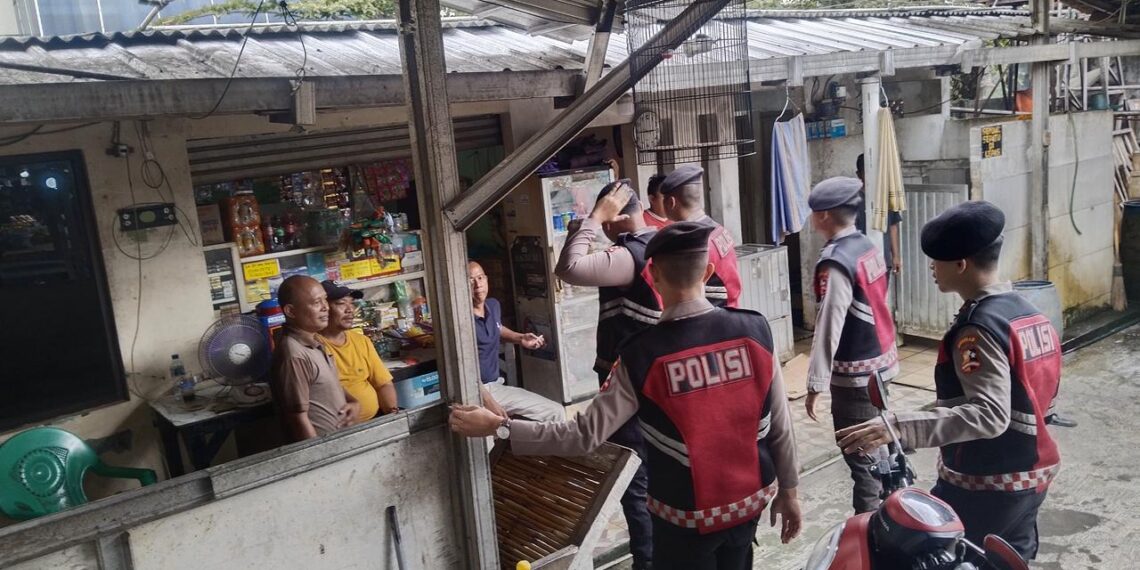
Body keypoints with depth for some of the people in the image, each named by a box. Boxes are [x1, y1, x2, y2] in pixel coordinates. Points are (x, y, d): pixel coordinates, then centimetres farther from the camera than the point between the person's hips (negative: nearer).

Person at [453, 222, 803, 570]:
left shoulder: (642, 355, -22)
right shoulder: (754, 331, -13)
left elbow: (586, 436, -20)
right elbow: (780, 426, -5)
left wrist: (496, 426, -14)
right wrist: (788, 490, 10)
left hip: (687, 514, -3)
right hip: (751, 498, 4)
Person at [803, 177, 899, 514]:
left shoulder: (836, 262, -21)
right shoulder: (868, 247, 6)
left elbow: (828, 328, -24)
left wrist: (816, 384, -22)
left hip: (856, 374, -9)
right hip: (881, 363, 9)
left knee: (860, 457, 1)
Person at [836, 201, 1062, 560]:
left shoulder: (979, 328, -23)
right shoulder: (1029, 313, 5)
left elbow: (989, 415, -35)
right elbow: (1045, 395, 13)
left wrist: (897, 427, -44)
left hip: (982, 488, -9)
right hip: (1032, 477, 9)